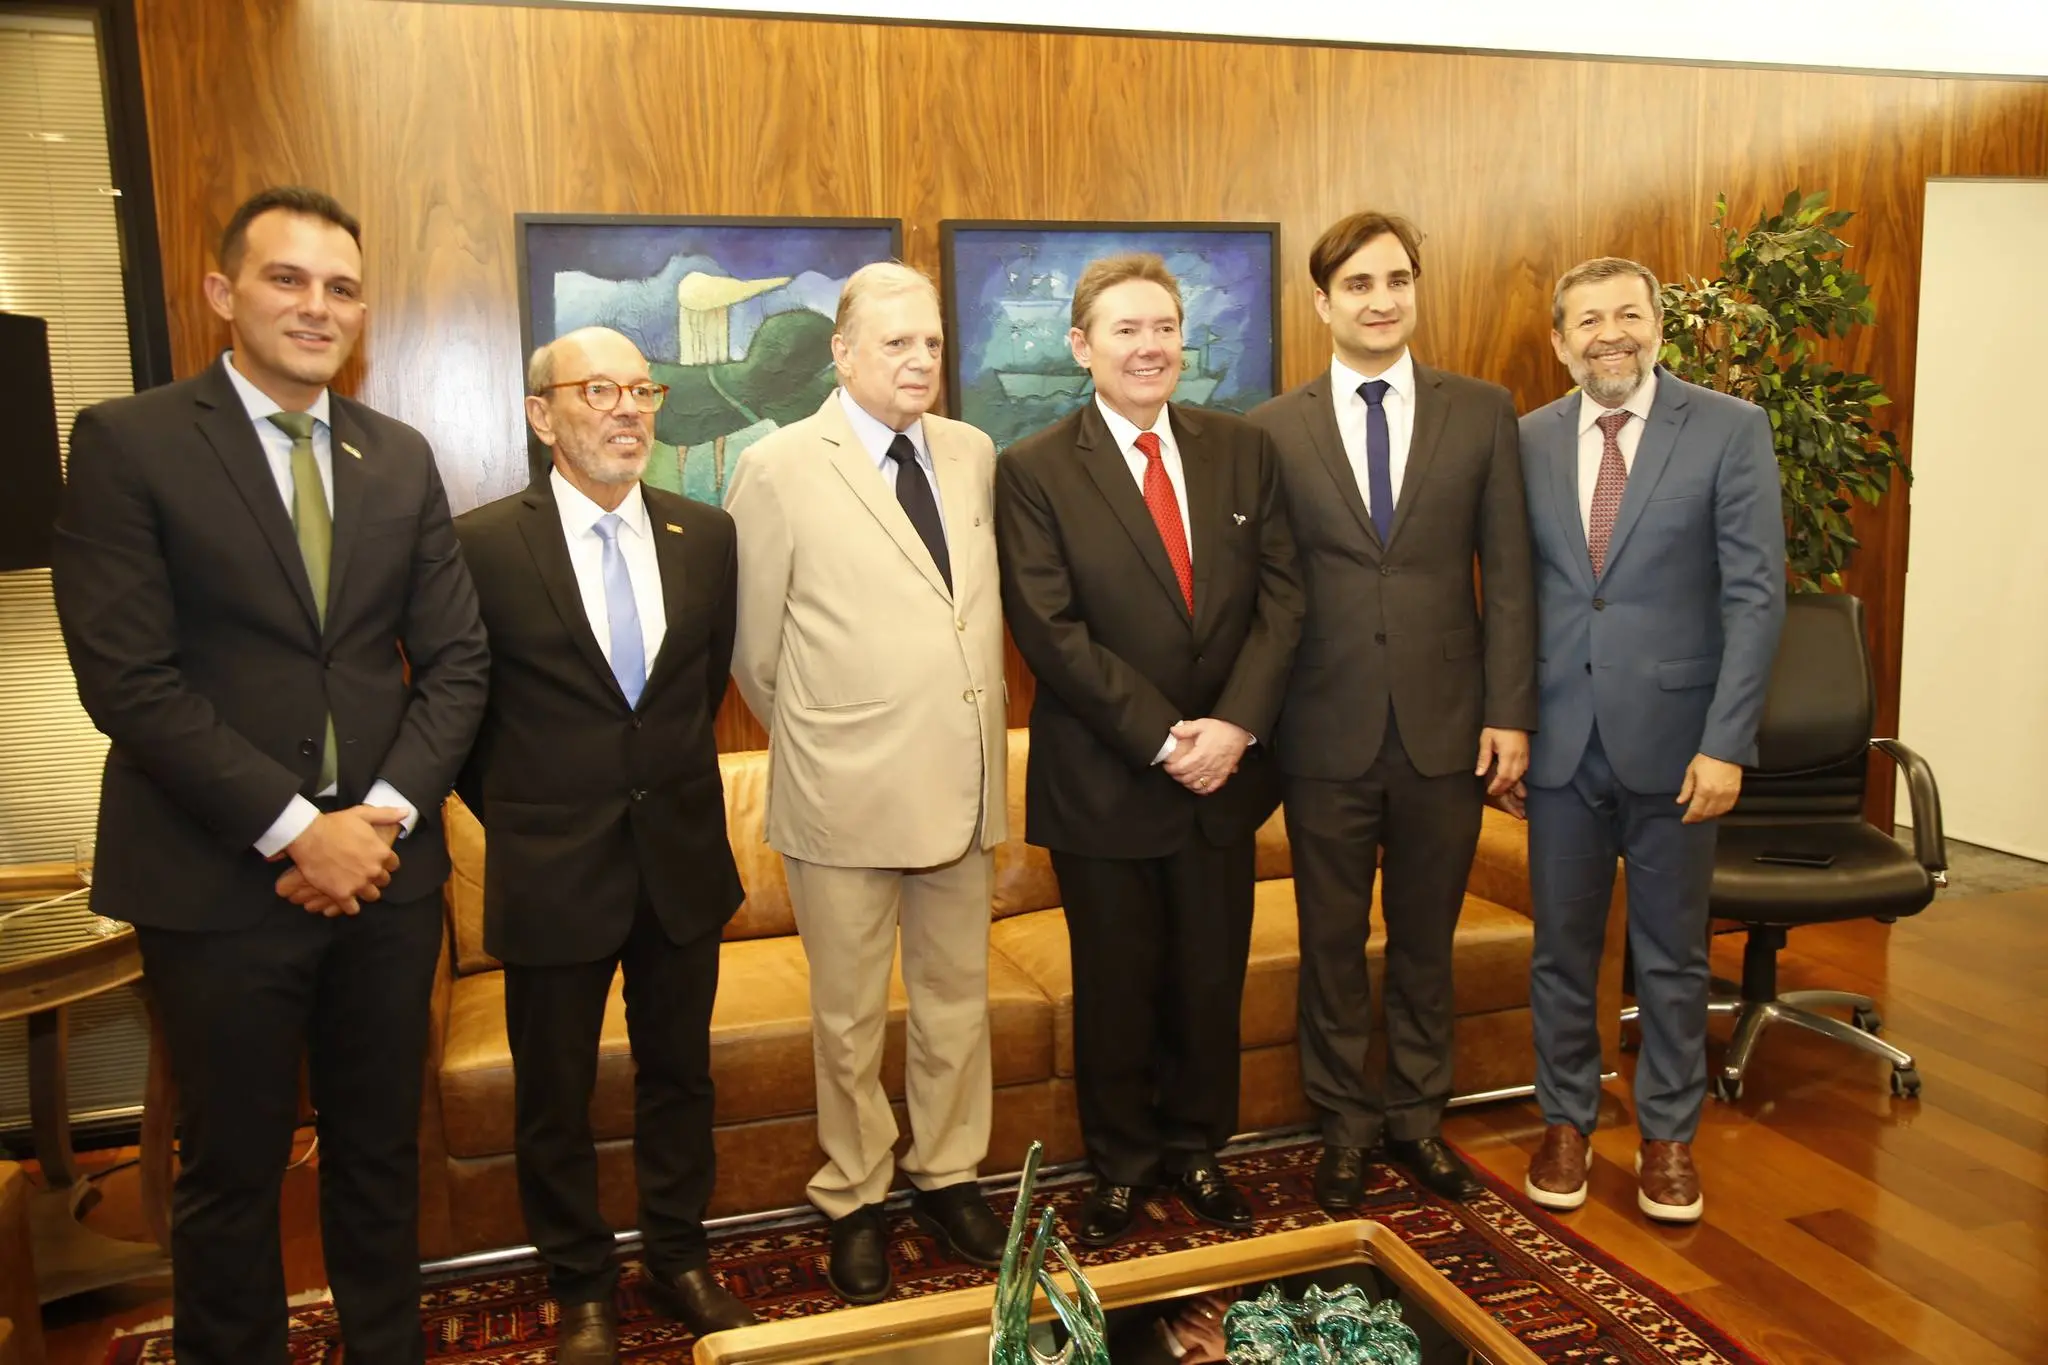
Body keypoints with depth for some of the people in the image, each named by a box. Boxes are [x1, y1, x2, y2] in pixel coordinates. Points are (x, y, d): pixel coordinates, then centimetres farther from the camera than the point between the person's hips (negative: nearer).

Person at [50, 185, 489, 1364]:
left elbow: (456, 660, 5)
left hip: (387, 867, 4)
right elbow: (127, 678, -12)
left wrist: (385, 813, -9)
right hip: (222, 879, -4)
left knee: (382, 1151, 17)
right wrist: (295, 827, -16)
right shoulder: (129, 441, -4)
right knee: (232, 1172, 11)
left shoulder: (402, 457, 8)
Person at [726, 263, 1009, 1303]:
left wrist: (981, 736, 9)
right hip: (845, 792, -4)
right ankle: (854, 1201, 32)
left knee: (958, 999, 17)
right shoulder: (780, 469, -8)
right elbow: (755, 650, -3)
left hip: (965, 785, 5)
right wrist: (814, 745, 5)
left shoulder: (972, 454, 6)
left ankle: (947, 1175, 37)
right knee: (849, 1017, 13)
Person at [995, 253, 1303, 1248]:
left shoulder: (1242, 449, 6)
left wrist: (1235, 726, -13)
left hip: (1223, 770, 3)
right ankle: (1119, 1165, 32)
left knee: (1211, 979, 15)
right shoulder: (1034, 471, -6)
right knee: (1115, 988, 11)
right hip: (1104, 783, -3)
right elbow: (1051, 632, -13)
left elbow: (1280, 598, 0)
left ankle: (1194, 1147, 36)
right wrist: (1163, 738, -16)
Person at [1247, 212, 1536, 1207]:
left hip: (1445, 727, 1)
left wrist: (1510, 711, -4)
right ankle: (1344, 1125, 30)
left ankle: (1417, 1116, 34)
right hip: (1328, 734, 0)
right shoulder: (1274, 430, 0)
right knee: (1332, 941, 12)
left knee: (1426, 938, 15)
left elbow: (1508, 573, 1)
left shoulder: (1482, 412, 3)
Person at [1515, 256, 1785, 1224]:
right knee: (1562, 946, 12)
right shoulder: (1527, 441, 4)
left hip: (1673, 739, -2)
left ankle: (1667, 1135, 29)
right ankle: (1566, 1120, 30)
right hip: (1561, 739, 2)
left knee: (1672, 954, 11)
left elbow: (1755, 594, -7)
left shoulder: (1730, 429, -4)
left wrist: (1726, 744, -13)